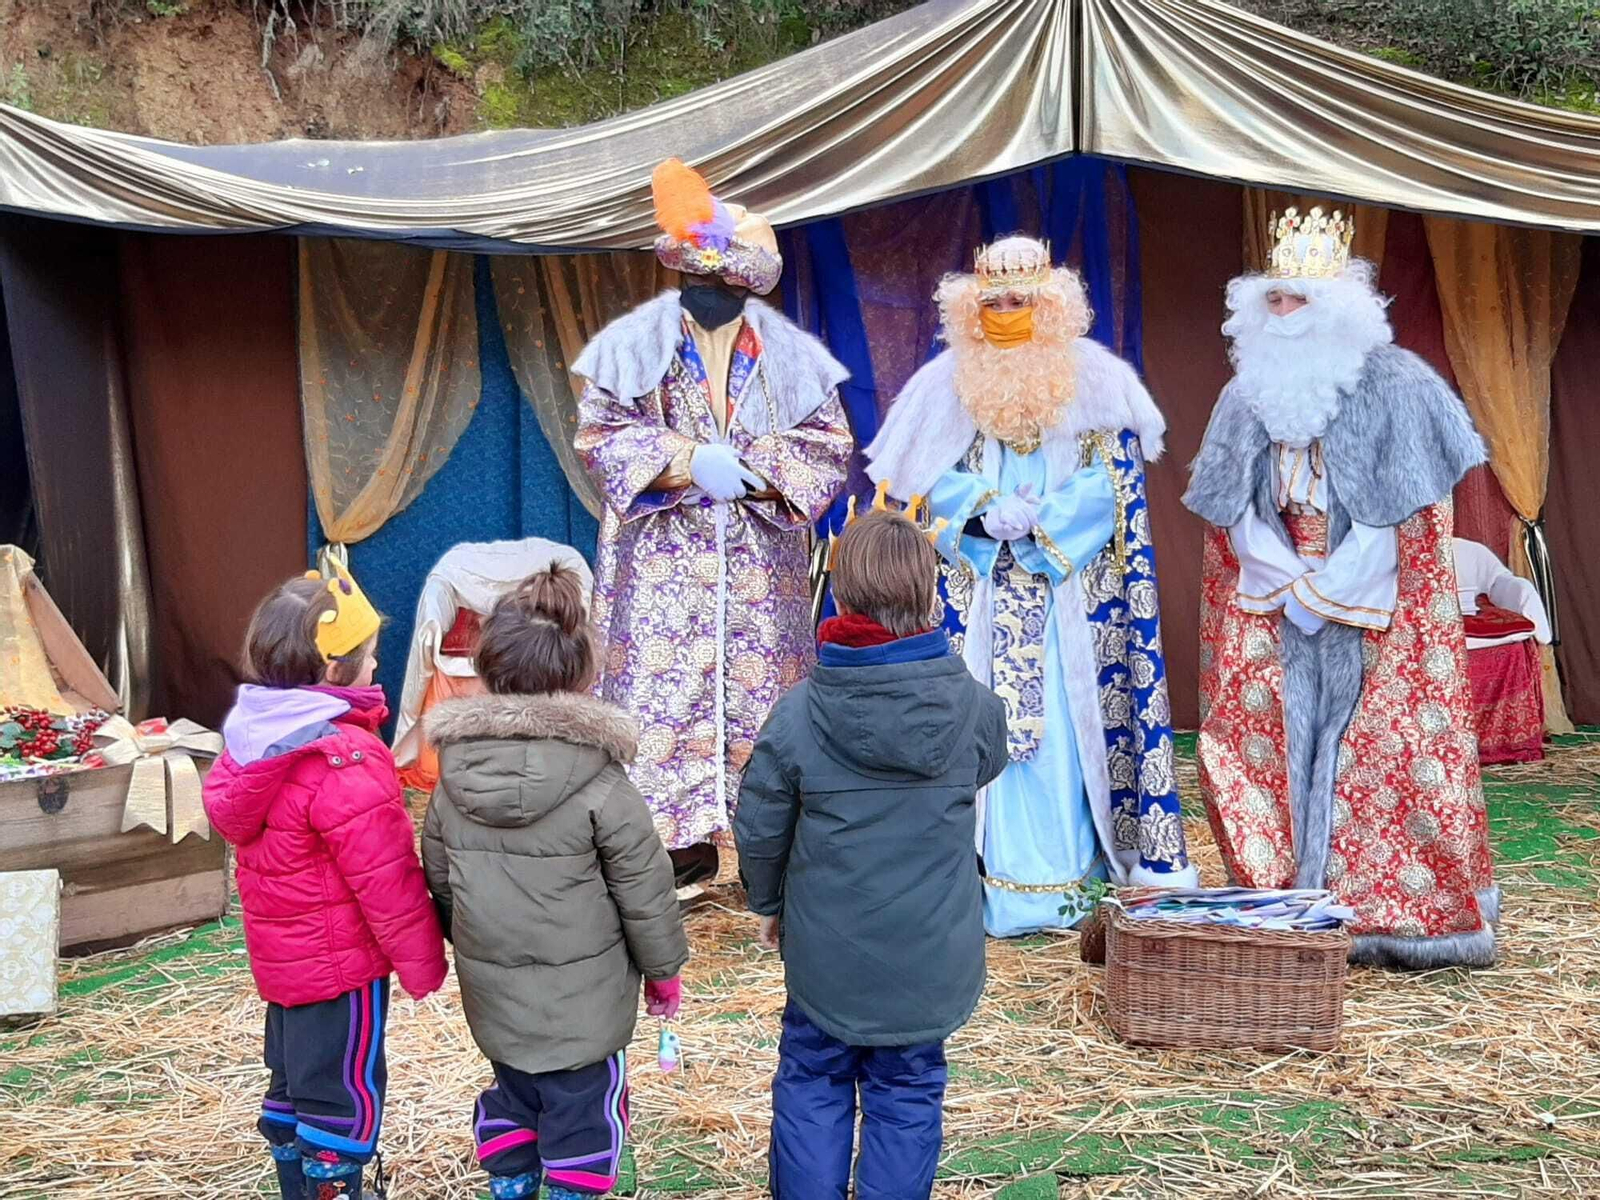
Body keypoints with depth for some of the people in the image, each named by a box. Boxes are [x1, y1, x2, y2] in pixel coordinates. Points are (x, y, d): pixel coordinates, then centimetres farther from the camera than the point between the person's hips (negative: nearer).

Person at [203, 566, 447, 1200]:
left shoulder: (252, 738, -1)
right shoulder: (345, 763, -27)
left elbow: (225, 811, 16)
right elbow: (385, 879, -24)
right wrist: (423, 963, -12)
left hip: (281, 952, 9)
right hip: (341, 960, -9)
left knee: (293, 1083, 23)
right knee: (345, 1097, 5)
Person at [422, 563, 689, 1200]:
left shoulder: (454, 777, -4)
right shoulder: (601, 785, -18)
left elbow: (440, 884, 7)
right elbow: (643, 889, -10)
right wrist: (664, 968, 5)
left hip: (492, 988, 5)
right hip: (582, 993, -4)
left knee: (511, 1093, 22)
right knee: (579, 1105, 8)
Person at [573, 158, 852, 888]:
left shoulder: (790, 355, 5)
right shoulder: (637, 343, 0)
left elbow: (829, 446, 3)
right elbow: (600, 432, -4)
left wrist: (753, 468, -14)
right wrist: (688, 460, -18)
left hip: (760, 567, 2)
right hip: (662, 563, -1)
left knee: (762, 689, 3)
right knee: (663, 691, -4)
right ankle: (679, 844, 4)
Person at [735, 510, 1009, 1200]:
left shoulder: (799, 711, -17)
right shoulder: (974, 706, -13)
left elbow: (759, 826, -6)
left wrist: (767, 901, 12)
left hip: (825, 947, -1)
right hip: (931, 952, 1)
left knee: (812, 1083, 19)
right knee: (907, 1091, 17)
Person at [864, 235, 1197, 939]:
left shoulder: (1093, 378, 2)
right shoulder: (948, 384, 7)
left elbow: (1113, 478, -4)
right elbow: (933, 483, 3)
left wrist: (1041, 519, -17)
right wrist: (987, 515, -16)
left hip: (1072, 587, -1)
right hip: (978, 586, 1)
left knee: (1068, 720, -2)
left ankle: (1073, 868, 5)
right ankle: (990, 874, 5)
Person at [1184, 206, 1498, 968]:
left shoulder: (1393, 384, -5)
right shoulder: (1249, 391, 9)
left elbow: (1404, 505, -8)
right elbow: (1234, 507, 8)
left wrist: (1332, 591, -13)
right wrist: (1286, 583, -6)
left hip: (1374, 611, -4)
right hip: (1274, 610, 4)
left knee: (1378, 748, -6)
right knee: (1275, 742, -1)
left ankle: (1400, 913, 3)